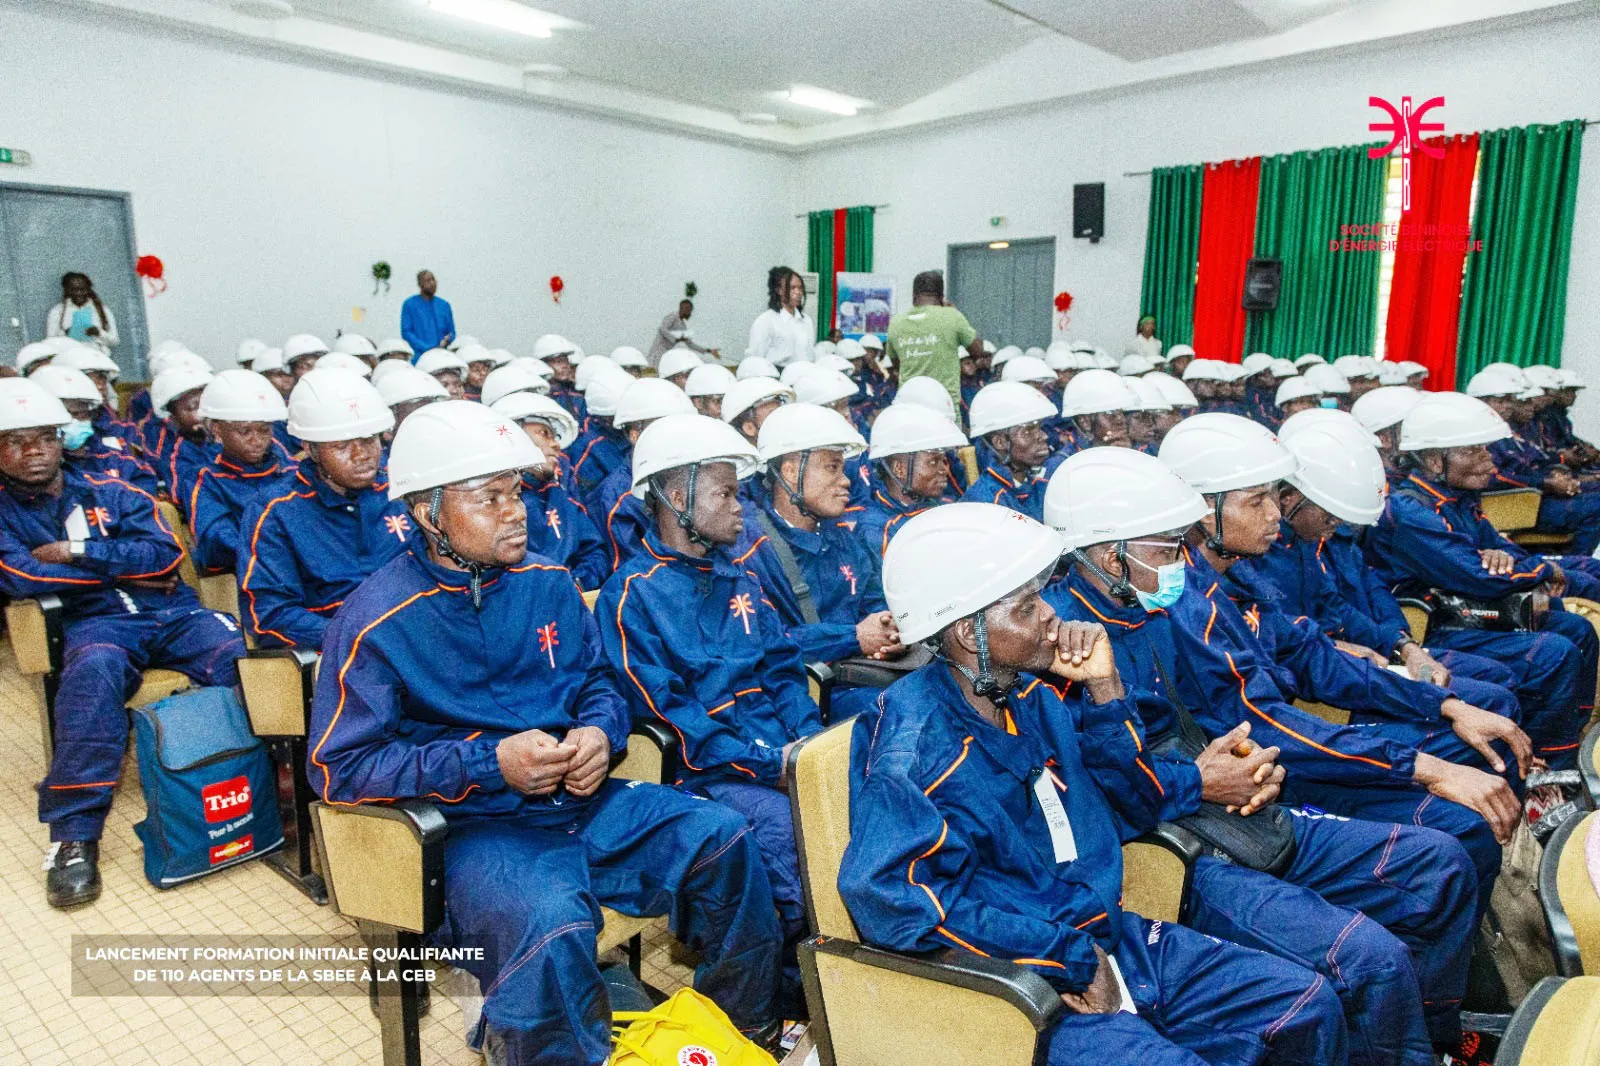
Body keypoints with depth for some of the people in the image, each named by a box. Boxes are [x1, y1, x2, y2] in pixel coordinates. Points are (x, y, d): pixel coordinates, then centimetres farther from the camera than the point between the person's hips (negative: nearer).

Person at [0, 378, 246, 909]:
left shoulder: (111, 492, 17)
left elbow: (166, 554, 1)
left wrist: (77, 553, -6)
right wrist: (122, 563, -4)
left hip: (174, 612, 2)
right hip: (96, 622, -1)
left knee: (245, 658, -29)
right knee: (93, 670, -38)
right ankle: (75, 833, -33)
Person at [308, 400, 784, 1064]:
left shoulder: (548, 582, 7)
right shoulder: (377, 621, -9)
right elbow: (338, 766, -10)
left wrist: (601, 733, -7)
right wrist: (490, 764, -19)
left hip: (584, 801, 6)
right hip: (475, 827, -5)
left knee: (724, 840, -10)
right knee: (550, 927, -35)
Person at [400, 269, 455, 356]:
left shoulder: (444, 305, 13)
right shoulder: (410, 304, 3)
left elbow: (451, 332, 16)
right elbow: (406, 332, -3)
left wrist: (447, 339, -8)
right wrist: (427, 348, -14)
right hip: (419, 355, -3)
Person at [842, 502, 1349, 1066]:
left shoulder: (1036, 695, 3)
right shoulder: (917, 734, -21)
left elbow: (1142, 793, 13)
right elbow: (887, 894, -32)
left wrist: (1103, 686, -5)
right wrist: (1072, 960, -23)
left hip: (1110, 940, 8)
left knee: (1309, 1004, 7)